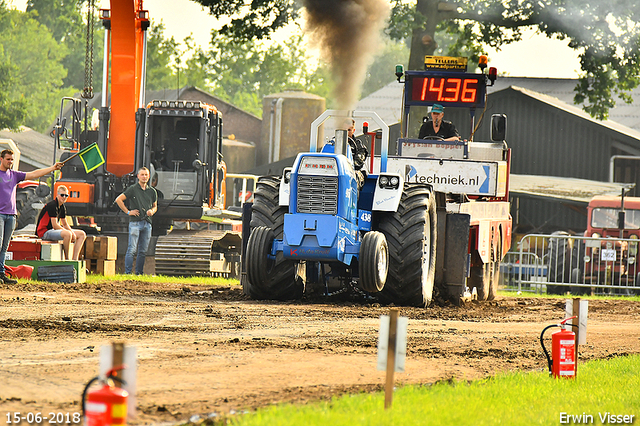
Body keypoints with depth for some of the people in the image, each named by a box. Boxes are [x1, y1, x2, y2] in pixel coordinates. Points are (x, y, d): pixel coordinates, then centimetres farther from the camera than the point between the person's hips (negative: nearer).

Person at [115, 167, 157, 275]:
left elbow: (155, 206, 26)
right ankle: (128, 272, -9)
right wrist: (128, 212, -4)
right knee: (132, 249, -10)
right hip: (135, 222, -5)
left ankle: (139, 273, 13)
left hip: (147, 223, 5)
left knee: (143, 251, 6)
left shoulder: (152, 191, 14)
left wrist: (152, 211, 2)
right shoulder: (133, 189, -1)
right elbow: (118, 200, -1)